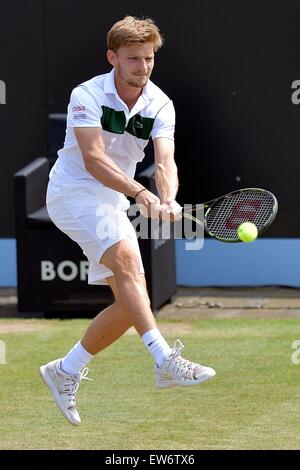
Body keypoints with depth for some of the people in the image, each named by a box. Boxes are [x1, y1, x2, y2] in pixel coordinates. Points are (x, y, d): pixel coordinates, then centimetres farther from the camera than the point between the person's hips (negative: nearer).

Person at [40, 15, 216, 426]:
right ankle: (165, 361, -45)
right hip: (74, 192, -7)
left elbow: (165, 161, -17)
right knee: (127, 256, -32)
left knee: (131, 303, 1)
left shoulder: (161, 106, -2)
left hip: (113, 203, 7)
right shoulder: (87, 95, -16)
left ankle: (65, 371, 18)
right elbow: (94, 160, -27)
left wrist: (168, 200, -39)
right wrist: (139, 192, -42)